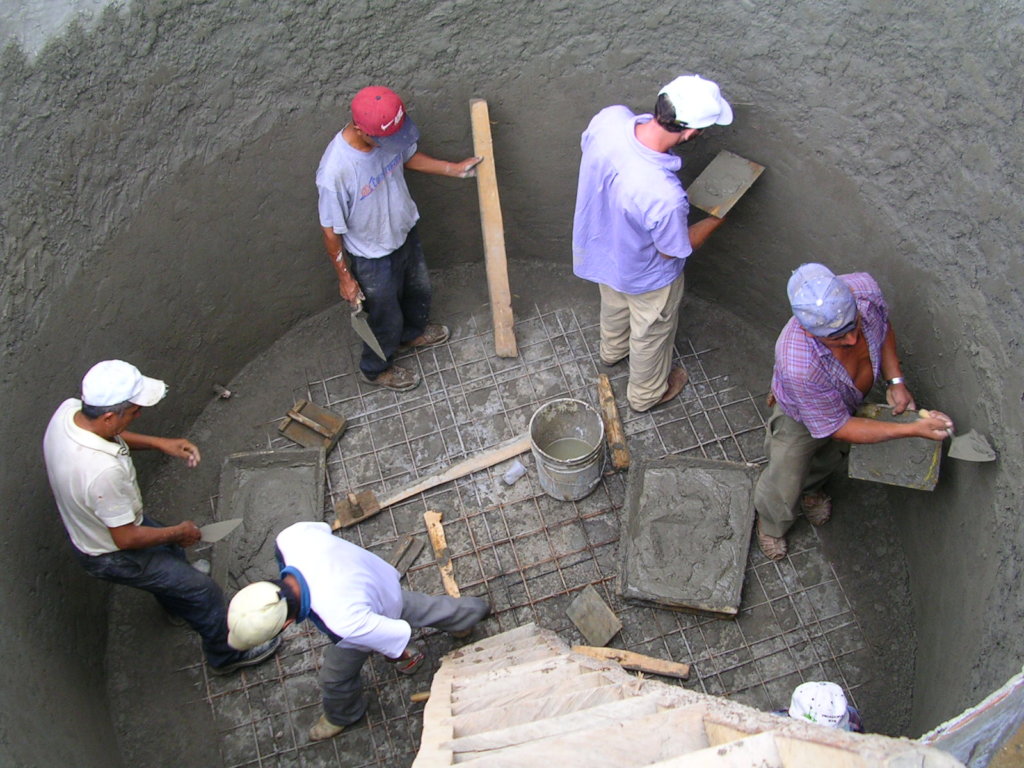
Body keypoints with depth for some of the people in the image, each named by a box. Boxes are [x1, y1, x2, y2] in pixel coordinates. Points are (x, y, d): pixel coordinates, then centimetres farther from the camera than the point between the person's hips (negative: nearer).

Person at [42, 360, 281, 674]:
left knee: (171, 550, 34)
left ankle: (178, 606, 63)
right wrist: (179, 532, -13)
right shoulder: (104, 471, -45)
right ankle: (226, 655, 33)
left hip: (87, 528, 8)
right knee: (203, 590, 8)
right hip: (112, 556, -8)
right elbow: (126, 539, -30)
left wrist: (158, 443, -7)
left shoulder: (69, 410, -21)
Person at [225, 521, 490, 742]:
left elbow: (398, 634, -34)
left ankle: (342, 715, 54)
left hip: (372, 619, -5)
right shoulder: (291, 538, -38)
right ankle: (471, 612, 63)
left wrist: (400, 656, -9)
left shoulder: (345, 622, -51)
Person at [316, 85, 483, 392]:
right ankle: (375, 369, 49)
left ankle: (412, 333, 64)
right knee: (387, 319, 18)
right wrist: (345, 277, -14)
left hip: (405, 231, 6)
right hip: (373, 257, -6)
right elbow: (331, 231, -24)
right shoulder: (334, 173, -38)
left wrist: (455, 169, 0)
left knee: (418, 289, 31)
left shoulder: (388, 132, -20)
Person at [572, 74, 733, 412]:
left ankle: (612, 350, 70)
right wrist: (714, 221, -7)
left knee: (614, 304, 38)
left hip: (601, 244, 6)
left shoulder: (610, 117, -30)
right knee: (651, 334, 26)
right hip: (646, 276, -6)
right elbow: (673, 250, -23)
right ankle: (646, 393, 55)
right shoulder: (664, 196, -46)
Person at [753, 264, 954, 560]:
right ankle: (771, 525, 54)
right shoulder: (799, 365, -51)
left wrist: (895, 380, -18)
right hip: (801, 418, -5)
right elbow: (839, 428, -33)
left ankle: (811, 489, 69)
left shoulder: (864, 287, -37)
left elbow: (883, 327, -9)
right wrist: (913, 429, -35)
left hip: (853, 401, 5)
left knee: (830, 456, 34)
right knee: (785, 489, 18)